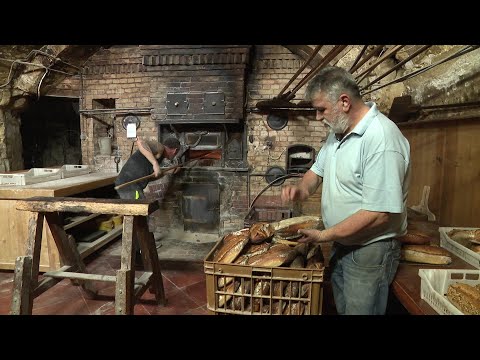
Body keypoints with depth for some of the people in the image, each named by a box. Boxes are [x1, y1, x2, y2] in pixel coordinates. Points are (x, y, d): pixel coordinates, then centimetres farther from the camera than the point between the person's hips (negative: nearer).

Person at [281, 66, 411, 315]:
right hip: (341, 244, 8)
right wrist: (302, 189, -6)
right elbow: (319, 169, 16)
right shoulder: (338, 130, 4)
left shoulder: (381, 138, -26)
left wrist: (323, 236, -21)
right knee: (342, 309, 23)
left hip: (370, 250, -8)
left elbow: (380, 214, -28)